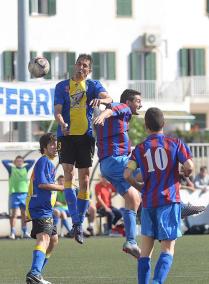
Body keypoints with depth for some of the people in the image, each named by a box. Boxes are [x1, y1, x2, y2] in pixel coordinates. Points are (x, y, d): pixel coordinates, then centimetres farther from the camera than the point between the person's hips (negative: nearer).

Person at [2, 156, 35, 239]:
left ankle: (25, 232, 10)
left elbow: (32, 161, 20)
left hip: (24, 194, 3)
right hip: (14, 194, -2)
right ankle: (12, 232, -5)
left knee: (24, 214, 4)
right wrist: (12, 162, 15)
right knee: (14, 214, -6)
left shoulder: (25, 169, 16)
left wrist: (24, 162, 21)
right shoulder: (11, 169, 9)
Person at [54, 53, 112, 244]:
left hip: (86, 136, 1)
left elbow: (108, 99, -10)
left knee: (85, 181, 1)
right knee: (68, 173, -17)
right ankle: (75, 220, -17)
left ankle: (80, 223, 10)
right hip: (67, 136, -1)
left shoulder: (93, 85, 8)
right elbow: (58, 110, -1)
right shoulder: (62, 86, 8)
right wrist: (62, 124, -23)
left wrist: (101, 100, -34)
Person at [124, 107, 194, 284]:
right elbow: (189, 166, -9)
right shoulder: (175, 143, 1)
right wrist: (185, 175, 13)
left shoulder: (140, 149, 7)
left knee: (146, 249, 12)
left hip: (148, 203, 3)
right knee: (168, 249, -5)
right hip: (170, 200, -3)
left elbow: (127, 175, -3)